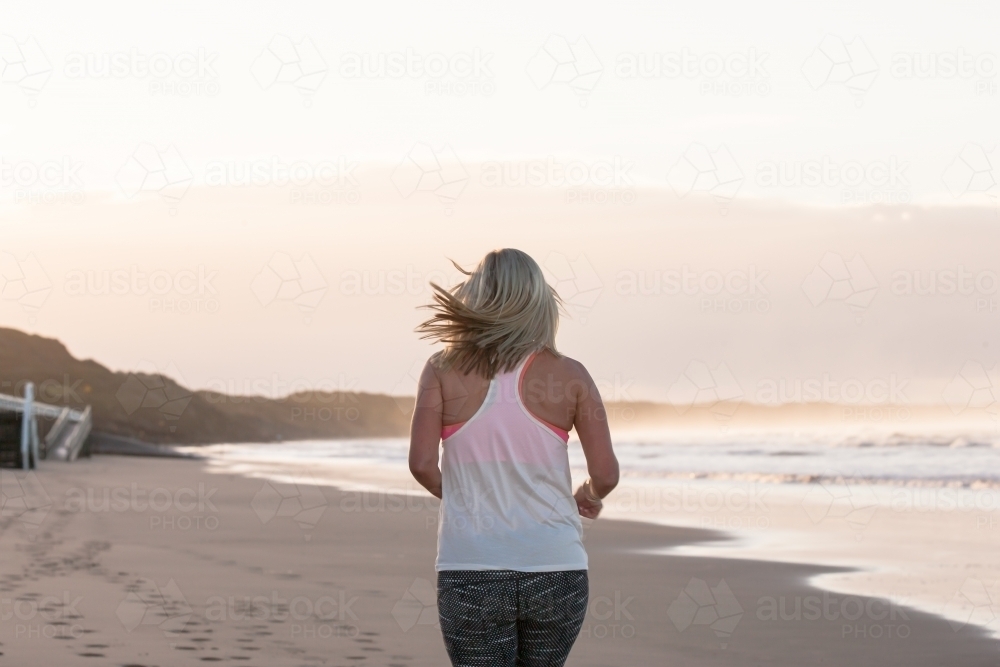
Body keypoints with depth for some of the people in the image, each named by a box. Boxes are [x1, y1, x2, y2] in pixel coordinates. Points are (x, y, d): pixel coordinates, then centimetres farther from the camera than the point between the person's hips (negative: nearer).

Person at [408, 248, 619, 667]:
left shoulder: (443, 371, 0)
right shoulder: (568, 375, 0)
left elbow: (422, 464, -8)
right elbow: (605, 475, -3)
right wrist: (587, 497, 21)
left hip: (470, 574, -1)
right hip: (555, 572, 1)